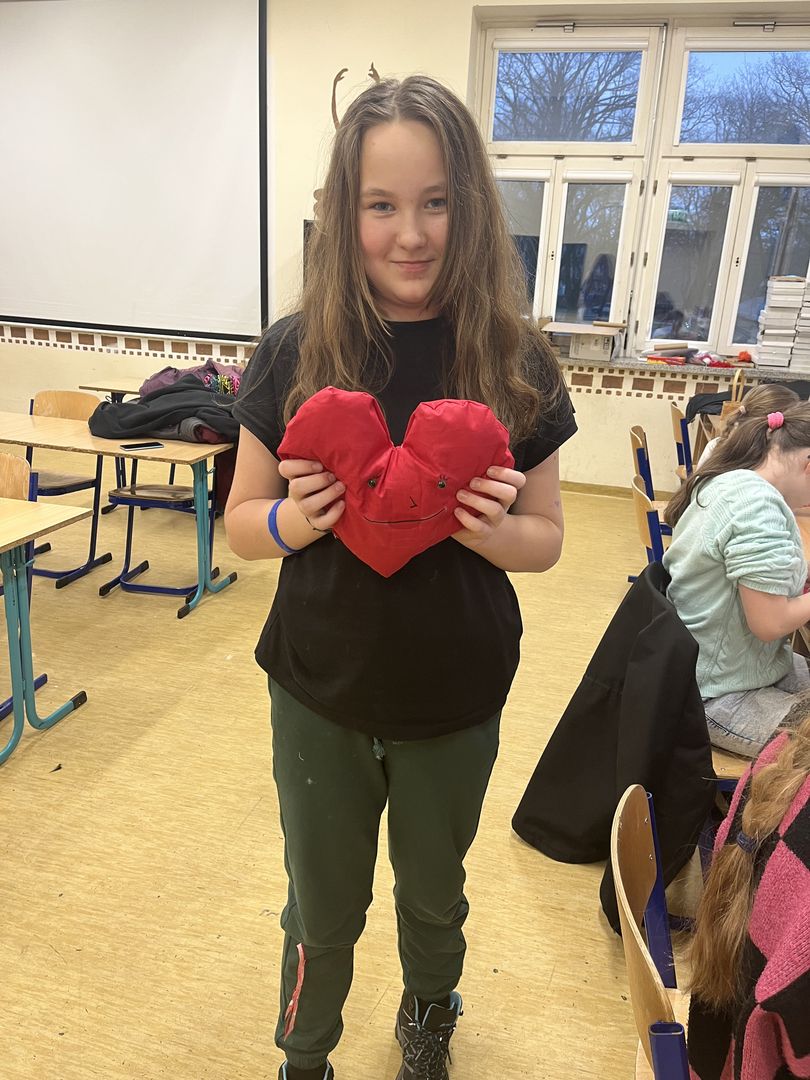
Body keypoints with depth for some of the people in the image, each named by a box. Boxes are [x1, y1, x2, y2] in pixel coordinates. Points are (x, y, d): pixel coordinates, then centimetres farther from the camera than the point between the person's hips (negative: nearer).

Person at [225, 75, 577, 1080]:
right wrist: (295, 518, -25)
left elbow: (546, 537, -3)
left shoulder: (513, 361, -10)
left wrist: (493, 530, -24)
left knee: (434, 895, 25)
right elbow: (241, 520, -3)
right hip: (320, 696, 0)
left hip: (455, 702, 1)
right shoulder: (296, 351, -10)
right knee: (323, 908, 19)